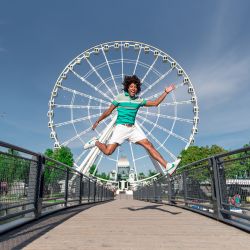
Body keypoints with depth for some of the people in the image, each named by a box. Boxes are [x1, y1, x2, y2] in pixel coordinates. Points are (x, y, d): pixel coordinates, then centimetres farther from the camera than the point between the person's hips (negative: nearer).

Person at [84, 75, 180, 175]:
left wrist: (166, 92, 7)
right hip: (120, 127, -3)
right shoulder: (120, 97, 1)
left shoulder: (138, 100, 11)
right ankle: (95, 142, 18)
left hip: (133, 128, 4)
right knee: (108, 151, -14)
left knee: (149, 145, -8)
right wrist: (97, 121, 12)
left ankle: (167, 167, -7)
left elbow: (155, 103, 12)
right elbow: (109, 111, 7)